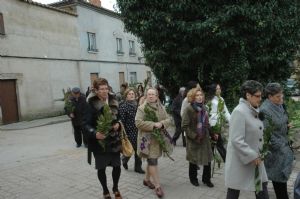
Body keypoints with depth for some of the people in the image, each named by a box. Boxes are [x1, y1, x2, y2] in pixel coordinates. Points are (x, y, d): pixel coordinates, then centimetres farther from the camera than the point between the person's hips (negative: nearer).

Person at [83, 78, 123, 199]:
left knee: (117, 166, 8)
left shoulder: (113, 103, 3)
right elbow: (86, 123, -12)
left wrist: (118, 124, -7)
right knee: (101, 168, 9)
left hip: (114, 140, 4)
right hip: (99, 141, -4)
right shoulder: (92, 105, -13)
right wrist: (95, 133, -29)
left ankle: (115, 188, 34)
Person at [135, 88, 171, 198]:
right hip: (147, 138, -6)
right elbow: (138, 122, -17)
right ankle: (157, 186, 0)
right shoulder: (142, 108, -8)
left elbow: (168, 120, 7)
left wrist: (161, 124, -16)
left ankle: (146, 179, 34)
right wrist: (153, 124, -23)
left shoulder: (161, 107, 8)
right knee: (153, 161, -7)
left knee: (151, 160, 16)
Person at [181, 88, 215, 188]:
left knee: (207, 159, 8)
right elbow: (184, 125, -16)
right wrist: (194, 136, -19)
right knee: (194, 160, 9)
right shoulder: (189, 109, -14)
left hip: (205, 138, 6)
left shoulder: (203, 108, 7)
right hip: (193, 139, -5)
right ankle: (193, 178, 31)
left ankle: (206, 179, 27)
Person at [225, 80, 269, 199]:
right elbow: (236, 140, -25)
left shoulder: (254, 111, 5)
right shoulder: (239, 111, -21)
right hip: (241, 160, -8)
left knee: (262, 187, 14)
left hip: (255, 158, 8)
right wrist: (252, 156, -20)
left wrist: (257, 155, 7)